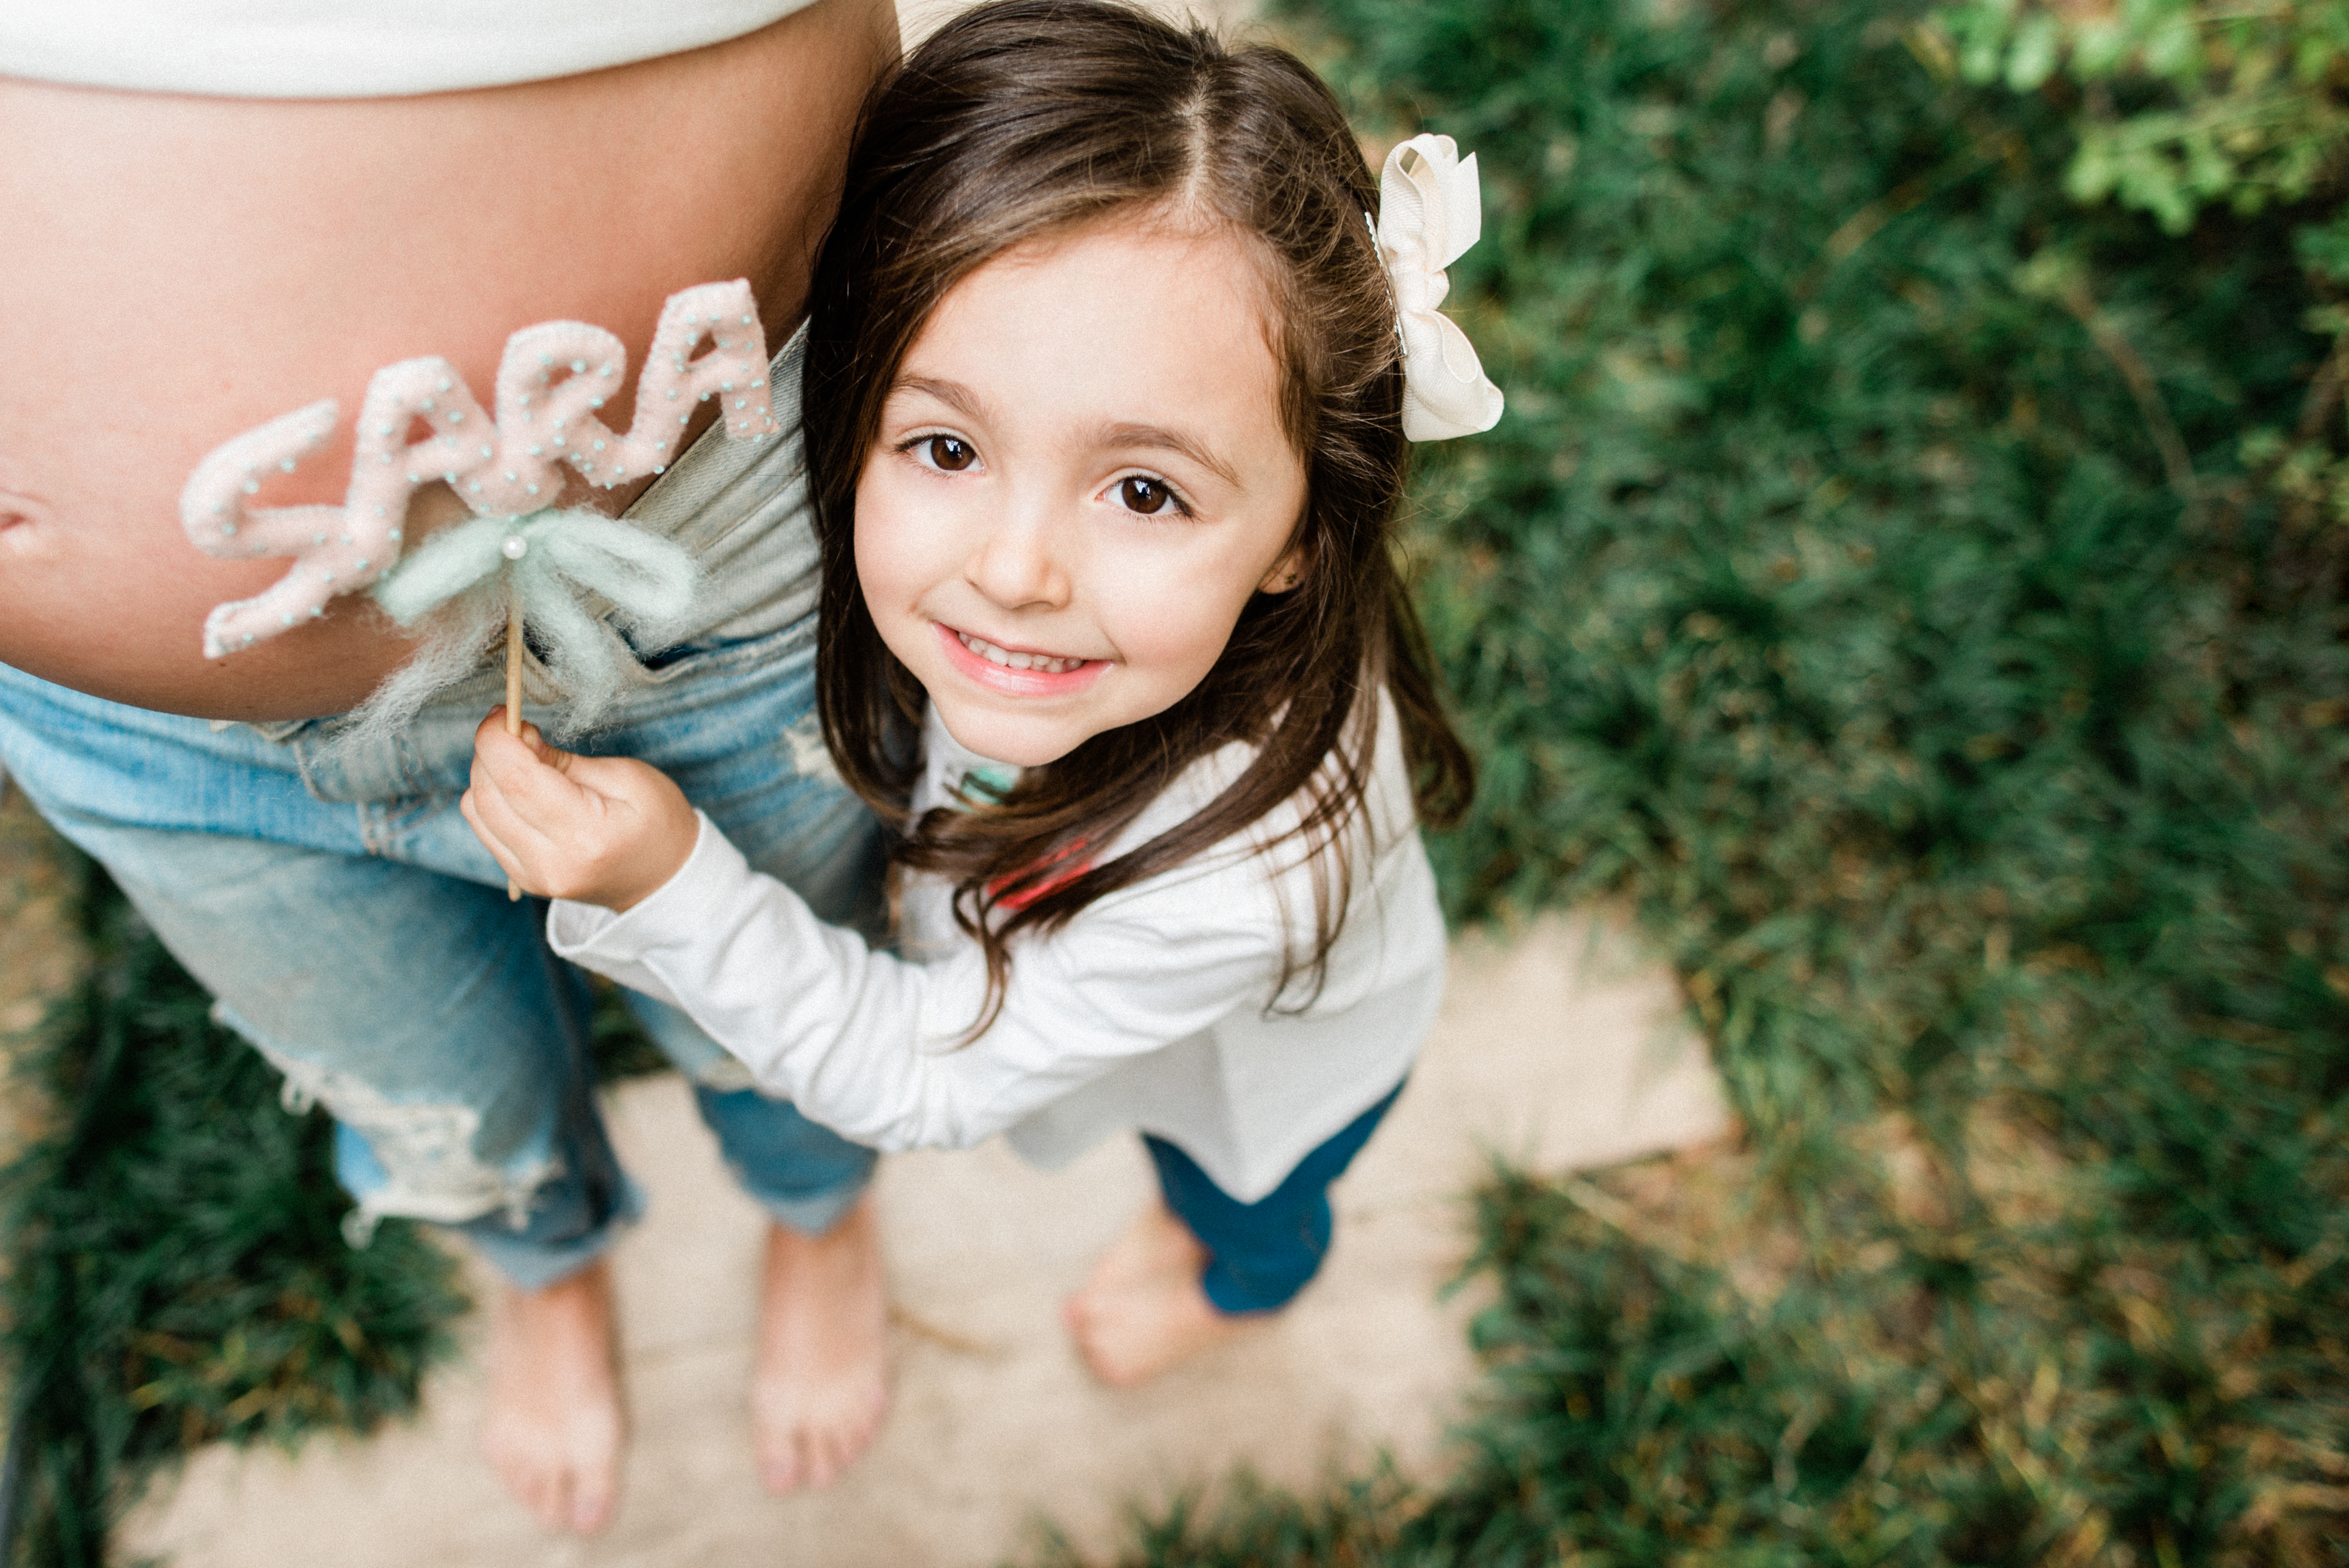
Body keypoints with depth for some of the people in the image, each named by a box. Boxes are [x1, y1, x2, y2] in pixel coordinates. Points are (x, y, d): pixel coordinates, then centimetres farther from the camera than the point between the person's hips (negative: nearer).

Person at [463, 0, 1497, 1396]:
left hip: (1283, 1065, -4)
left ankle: (1244, 1289, 70)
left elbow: (911, 1072, -36)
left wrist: (665, 887, -45)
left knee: (1246, 1206, 33)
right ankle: (1194, 1205, 73)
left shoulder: (1239, 871, -51)